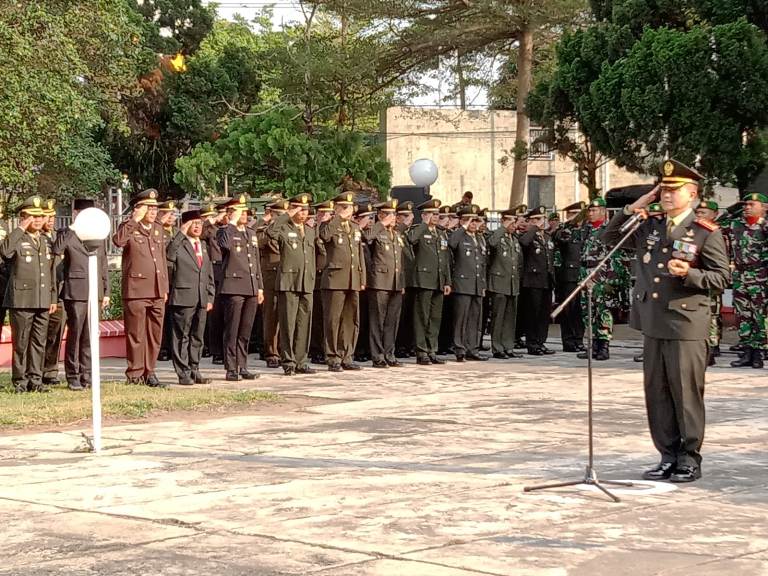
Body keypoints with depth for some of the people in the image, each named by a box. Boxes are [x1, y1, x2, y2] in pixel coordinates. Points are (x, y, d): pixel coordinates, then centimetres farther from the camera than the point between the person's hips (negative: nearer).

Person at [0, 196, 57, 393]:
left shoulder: (46, 241, 15)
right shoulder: (17, 240, -4)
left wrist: (53, 297, 16)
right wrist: (21, 228, -22)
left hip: (43, 301, 5)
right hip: (22, 301, -5)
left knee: (39, 342, 7)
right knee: (21, 342, 1)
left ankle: (35, 379, 14)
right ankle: (20, 381, 8)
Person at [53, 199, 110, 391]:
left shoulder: (99, 236, 16)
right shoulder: (66, 235, 2)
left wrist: (106, 291, 14)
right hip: (75, 292, -4)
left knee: (90, 336, 5)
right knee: (75, 334, -4)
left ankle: (86, 375, 11)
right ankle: (72, 377, 2)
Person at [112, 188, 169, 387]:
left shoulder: (158, 229, 16)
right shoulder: (129, 228, -2)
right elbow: (118, 240, -26)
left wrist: (165, 287, 18)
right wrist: (135, 220, -20)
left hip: (157, 291, 6)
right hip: (136, 290, -6)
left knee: (155, 335, 9)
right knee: (136, 335, -1)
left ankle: (149, 373, 18)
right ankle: (134, 375, 6)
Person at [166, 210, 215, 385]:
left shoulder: (203, 246, 18)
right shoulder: (178, 245, -3)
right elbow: (168, 258, -26)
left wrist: (210, 297, 13)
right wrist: (180, 234, -22)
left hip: (201, 300, 6)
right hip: (183, 298, -6)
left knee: (197, 337, 11)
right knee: (182, 337, -1)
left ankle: (194, 371, 18)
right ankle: (183, 373, 3)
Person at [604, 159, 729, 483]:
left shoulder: (707, 233, -3)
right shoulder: (650, 228, 13)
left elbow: (721, 277, -6)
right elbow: (610, 239, 20)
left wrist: (689, 274, -22)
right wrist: (632, 209, 8)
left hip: (686, 325, -6)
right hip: (652, 323, 6)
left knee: (686, 393, -1)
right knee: (656, 393, 9)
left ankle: (690, 459, 9)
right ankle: (668, 456, 18)